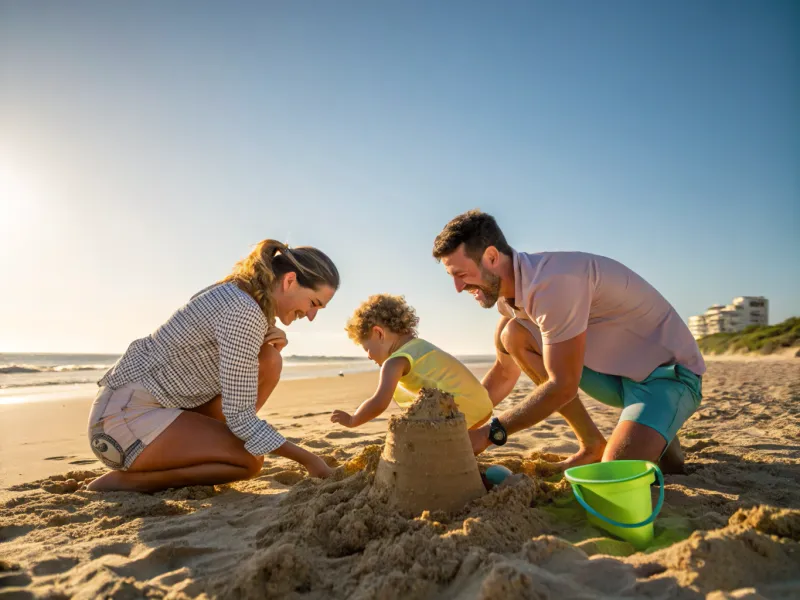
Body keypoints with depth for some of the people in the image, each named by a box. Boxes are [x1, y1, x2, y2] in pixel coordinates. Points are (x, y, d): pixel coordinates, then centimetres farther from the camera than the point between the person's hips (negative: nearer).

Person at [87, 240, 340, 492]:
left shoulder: (240, 294, 4)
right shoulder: (244, 312, -25)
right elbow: (240, 416, -23)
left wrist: (274, 344, -7)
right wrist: (307, 459, -15)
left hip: (158, 405, 9)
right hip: (125, 414, -9)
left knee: (269, 361, -2)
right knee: (250, 460, -17)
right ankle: (122, 480, -3)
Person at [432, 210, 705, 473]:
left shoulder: (552, 282, -30)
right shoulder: (511, 291, -1)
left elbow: (563, 386, -27)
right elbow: (504, 373, 8)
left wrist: (488, 433, -20)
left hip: (667, 370, -8)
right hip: (615, 372, 8)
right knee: (511, 335, -10)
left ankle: (658, 439, 7)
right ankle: (592, 445, 1)